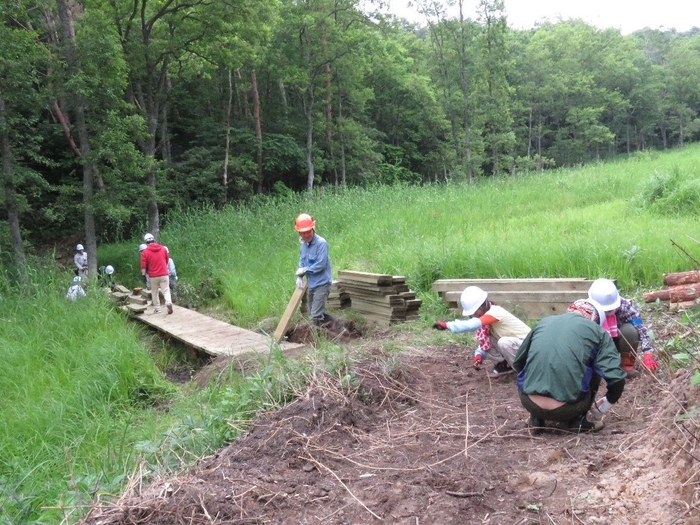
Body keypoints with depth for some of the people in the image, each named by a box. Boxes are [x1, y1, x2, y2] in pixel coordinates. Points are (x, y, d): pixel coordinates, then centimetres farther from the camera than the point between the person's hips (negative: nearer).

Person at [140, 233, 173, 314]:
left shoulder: (145, 252, -7)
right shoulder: (163, 248, 3)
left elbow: (143, 266, -9)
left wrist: (144, 276, -3)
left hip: (153, 276, -1)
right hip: (164, 274, 2)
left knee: (154, 293, 12)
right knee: (166, 291, 3)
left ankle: (157, 309, 16)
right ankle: (169, 303, -23)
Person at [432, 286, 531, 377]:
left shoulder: (495, 312, -30)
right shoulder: (486, 315, -2)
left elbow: (473, 324, -45)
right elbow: (484, 340, 2)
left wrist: (447, 325, -48)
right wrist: (479, 354, -18)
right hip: (512, 343, 8)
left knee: (504, 342, -36)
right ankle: (505, 364, 8)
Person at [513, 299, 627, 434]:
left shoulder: (543, 322, 18)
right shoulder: (597, 330, 8)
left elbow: (518, 363, 28)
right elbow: (616, 378, 1)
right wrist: (609, 402, 22)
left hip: (530, 402, 3)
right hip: (567, 408, -3)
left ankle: (536, 419, 21)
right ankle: (577, 421, 17)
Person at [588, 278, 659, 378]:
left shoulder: (624, 305, -25)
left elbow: (641, 328, -28)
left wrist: (647, 354, -41)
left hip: (620, 341, 1)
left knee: (630, 329, -31)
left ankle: (628, 365, -10)